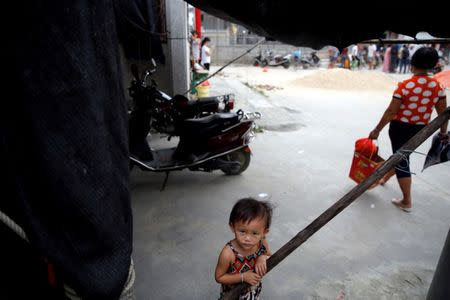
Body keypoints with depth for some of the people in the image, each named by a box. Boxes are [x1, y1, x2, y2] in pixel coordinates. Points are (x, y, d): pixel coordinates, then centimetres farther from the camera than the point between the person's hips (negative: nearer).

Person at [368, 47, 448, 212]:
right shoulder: (437, 86, -2)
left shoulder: (405, 86, -17)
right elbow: (443, 112, 3)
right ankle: (385, 177, 49)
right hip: (420, 130, 6)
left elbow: (391, 112, -18)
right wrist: (443, 132, 16)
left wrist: (377, 130, -10)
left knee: (401, 161, 4)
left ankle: (407, 202, 10)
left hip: (400, 127, -5)